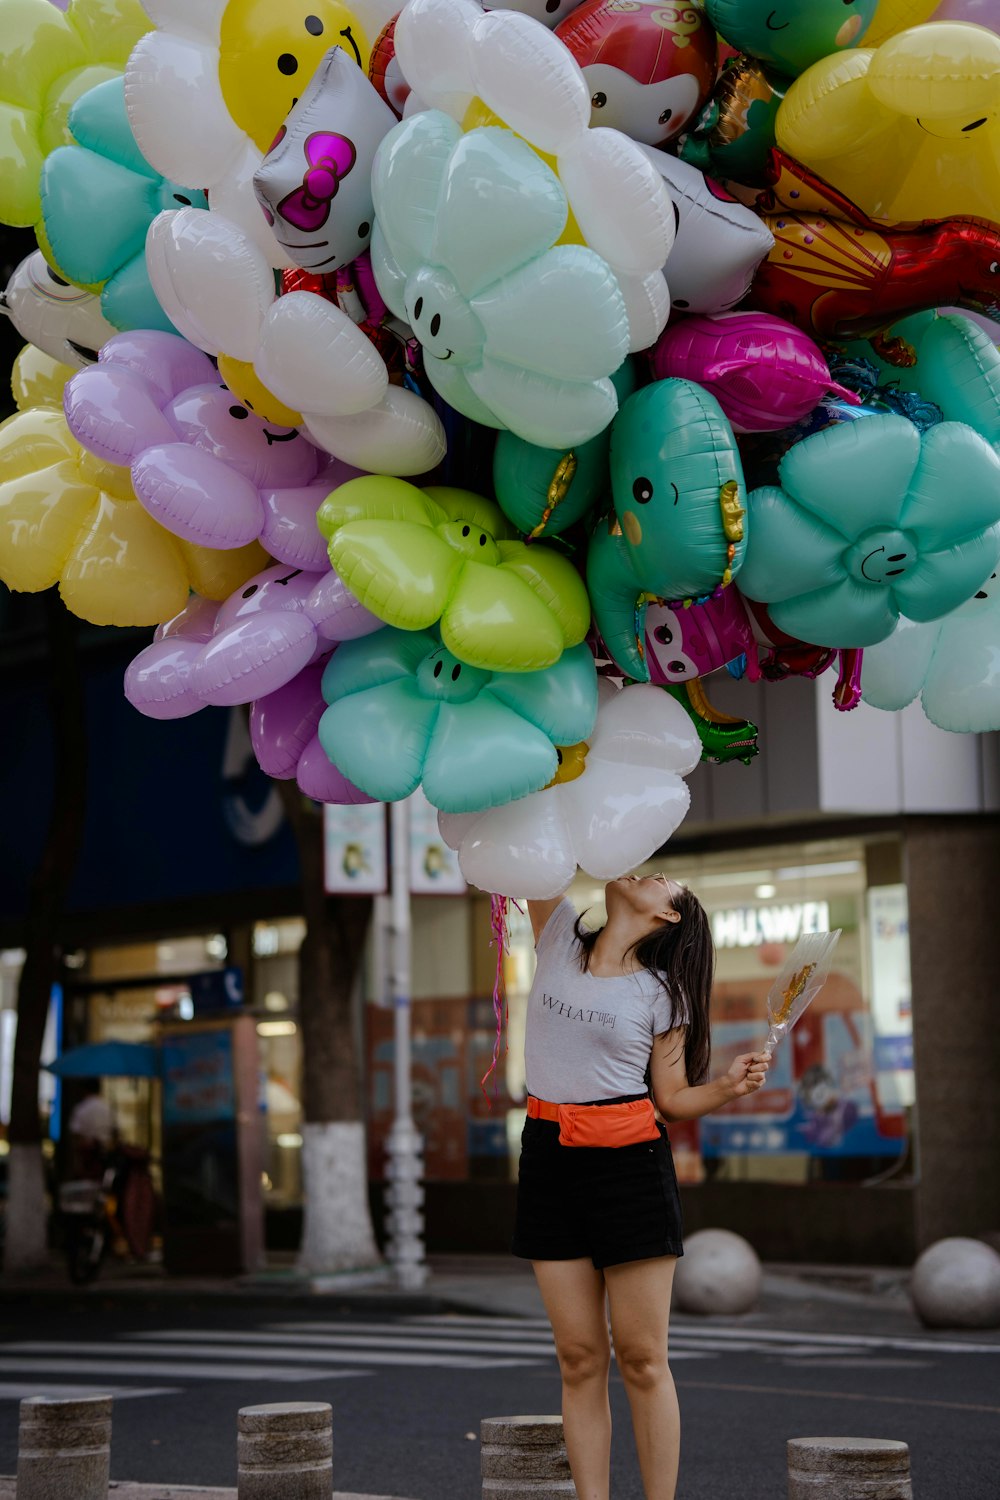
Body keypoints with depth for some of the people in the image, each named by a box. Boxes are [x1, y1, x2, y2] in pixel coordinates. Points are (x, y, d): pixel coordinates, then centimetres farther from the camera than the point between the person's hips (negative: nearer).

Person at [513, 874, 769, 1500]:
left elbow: (672, 1097, 3)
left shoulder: (660, 993, 1)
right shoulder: (560, 938, 8)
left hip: (628, 1160, -3)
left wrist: (731, 1086, -14)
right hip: (549, 1152, 3)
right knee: (580, 1355, 4)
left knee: (641, 1357, -2)